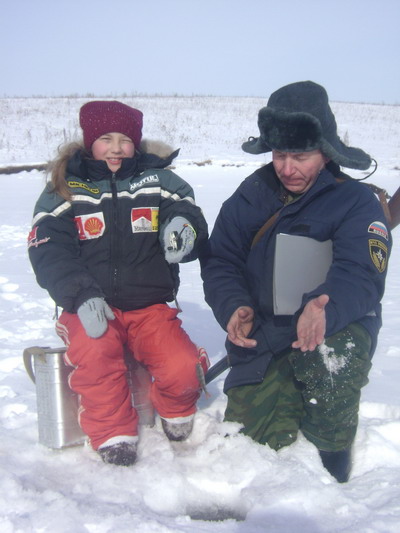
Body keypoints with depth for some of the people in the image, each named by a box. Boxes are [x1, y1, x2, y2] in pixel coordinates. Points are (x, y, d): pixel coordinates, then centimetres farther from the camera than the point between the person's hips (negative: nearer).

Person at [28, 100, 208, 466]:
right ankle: (113, 437, -8)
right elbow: (49, 252, -6)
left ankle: (175, 411, 16)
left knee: (183, 369, -21)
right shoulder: (64, 190, 3)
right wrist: (82, 295, -24)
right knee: (95, 354, -33)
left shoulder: (158, 181, 6)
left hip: (150, 306, 1)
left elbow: (187, 213, -4)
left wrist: (184, 225, -32)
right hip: (90, 307, -1)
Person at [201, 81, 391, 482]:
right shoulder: (247, 199, 4)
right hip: (261, 340, 3)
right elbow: (219, 264, 0)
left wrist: (324, 308, -43)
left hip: (334, 331, -2)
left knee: (333, 353, -37)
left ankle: (331, 464, -10)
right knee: (259, 441, -9)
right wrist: (234, 307, -22)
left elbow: (361, 275, -21)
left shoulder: (357, 202, -7)